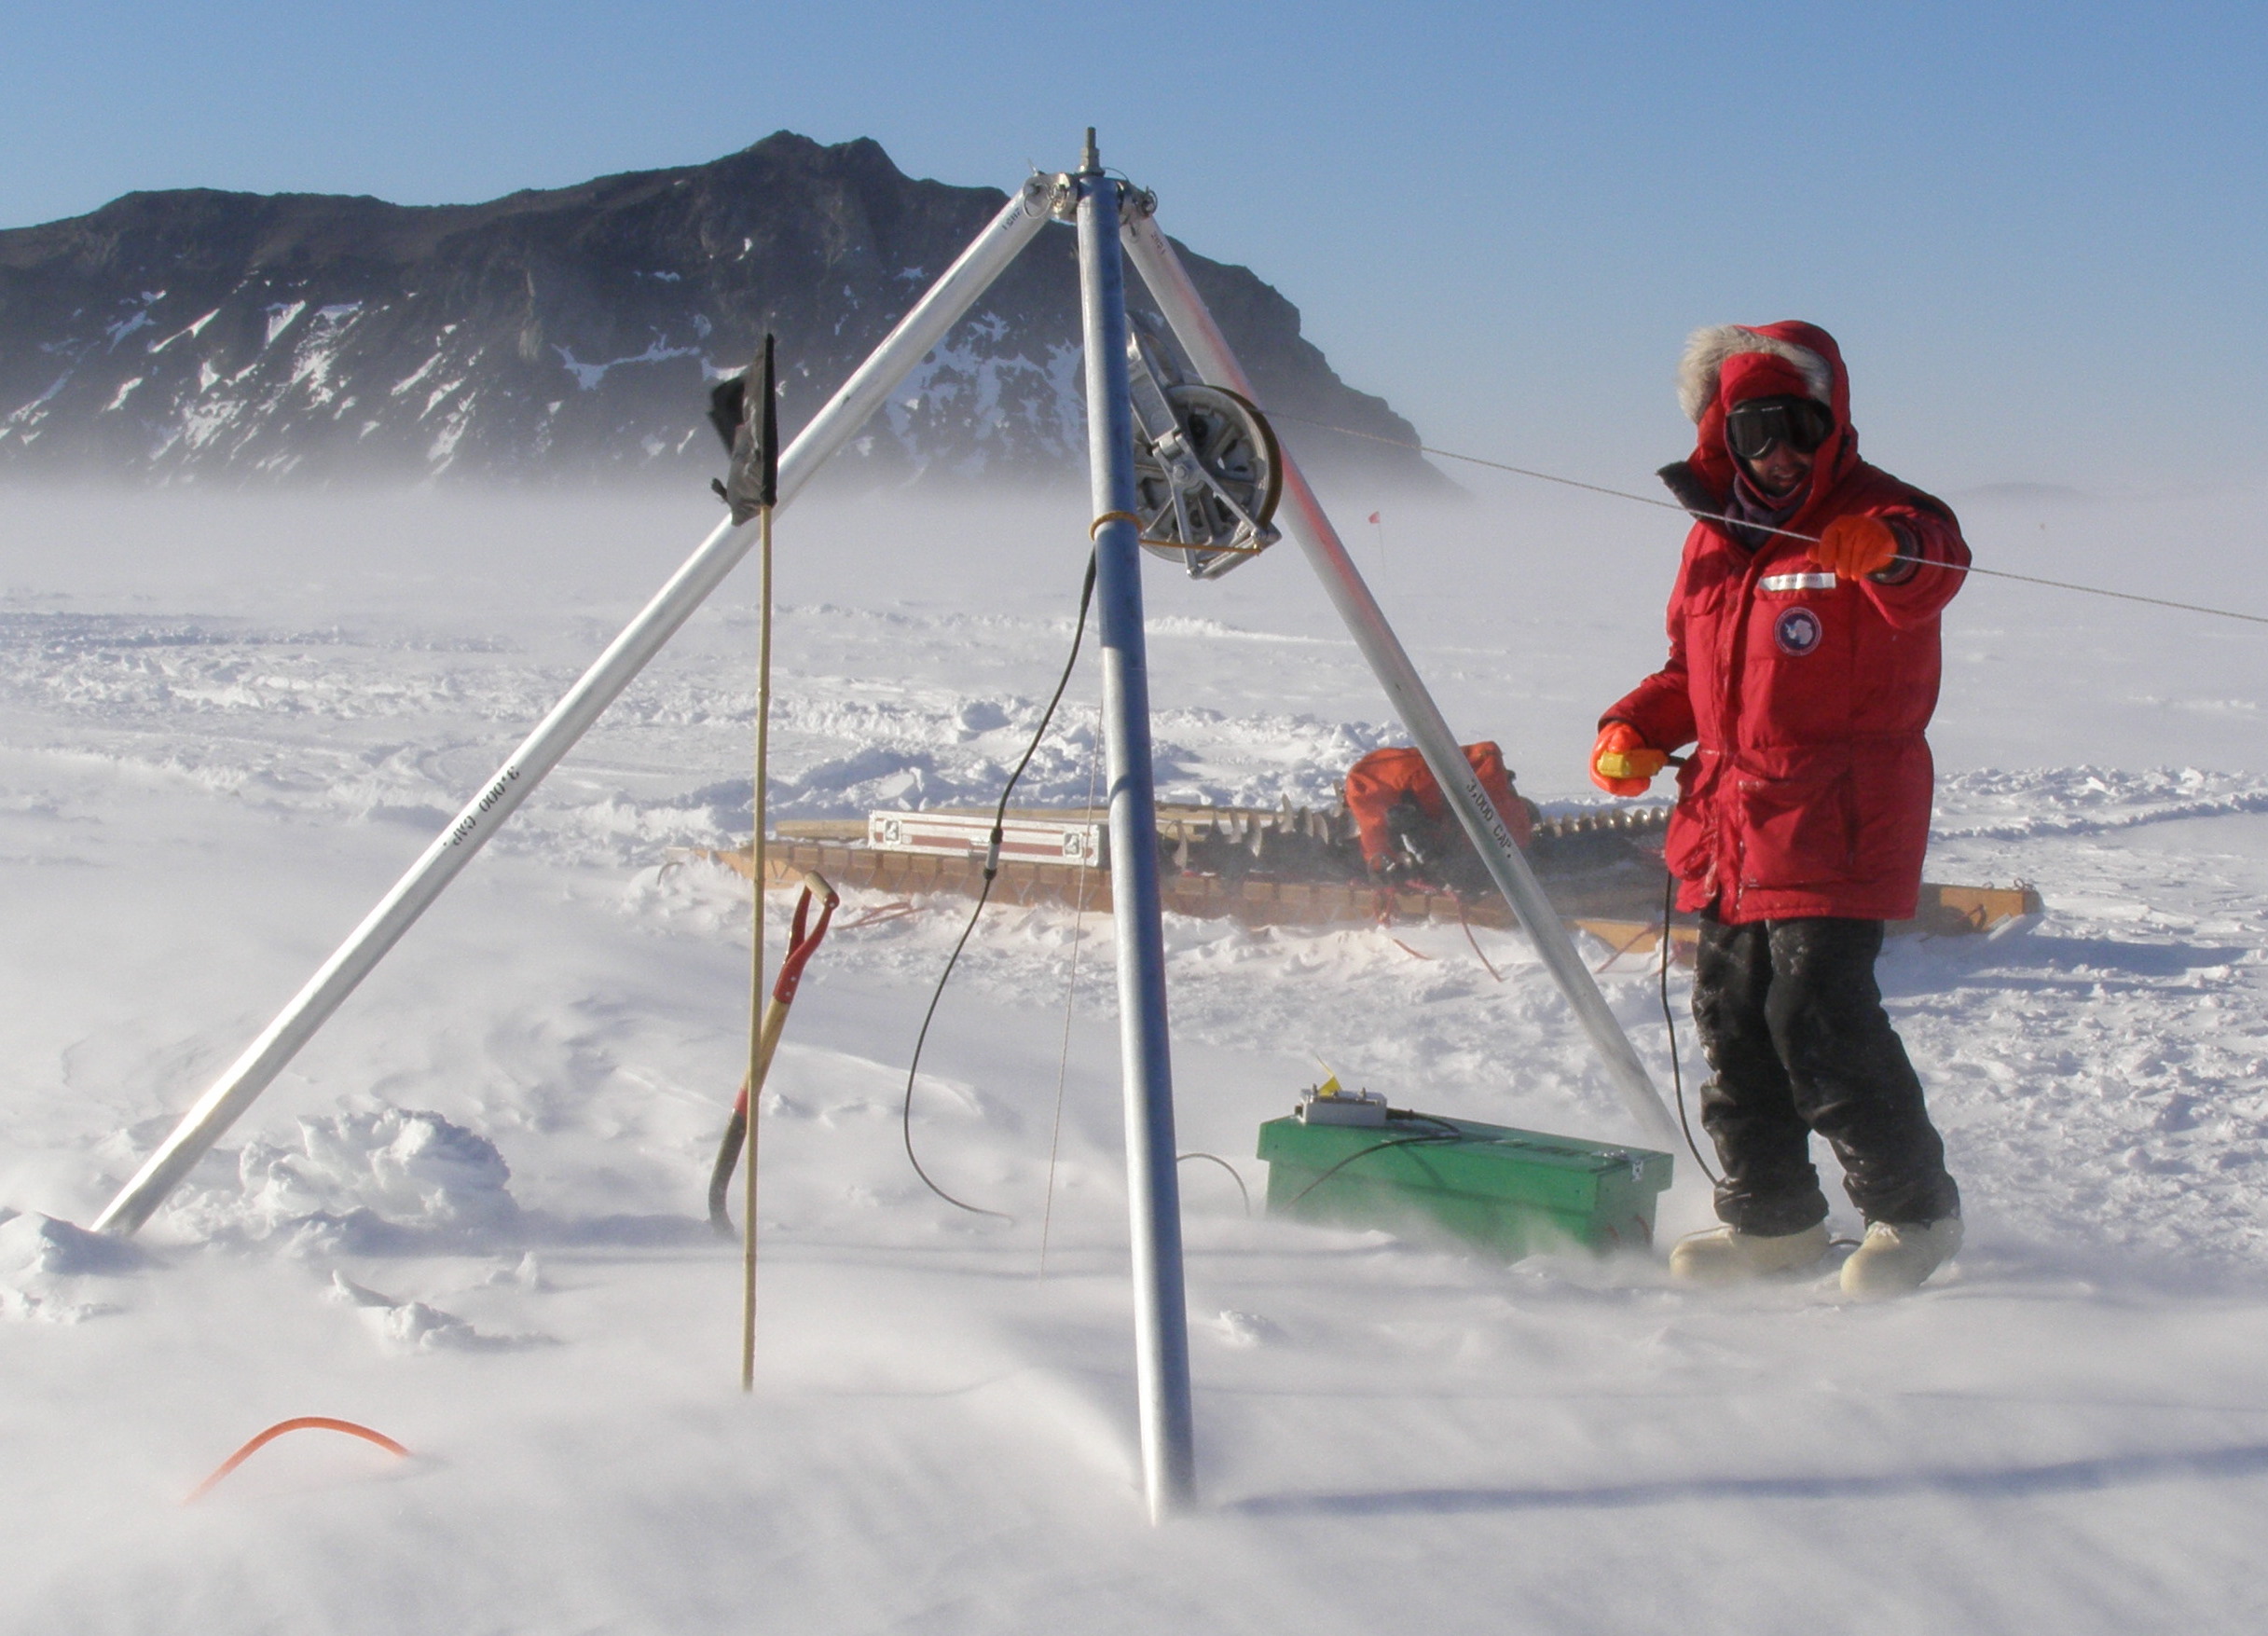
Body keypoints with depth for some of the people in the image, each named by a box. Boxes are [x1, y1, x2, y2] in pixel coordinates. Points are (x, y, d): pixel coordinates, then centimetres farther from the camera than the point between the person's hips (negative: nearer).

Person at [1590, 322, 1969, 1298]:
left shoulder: (1875, 517, -7)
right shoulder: (1715, 537, 14)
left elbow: (1934, 563, -32)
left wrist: (1892, 552, -55)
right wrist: (1638, 729, 7)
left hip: (1835, 831, -7)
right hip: (1727, 831, 7)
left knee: (1820, 1019, -12)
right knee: (1731, 1022, 9)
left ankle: (1913, 1208, 6)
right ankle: (1773, 1217, 24)